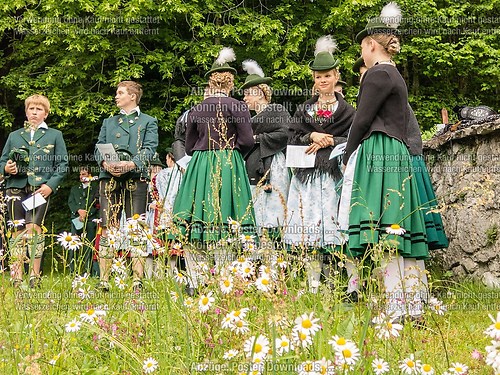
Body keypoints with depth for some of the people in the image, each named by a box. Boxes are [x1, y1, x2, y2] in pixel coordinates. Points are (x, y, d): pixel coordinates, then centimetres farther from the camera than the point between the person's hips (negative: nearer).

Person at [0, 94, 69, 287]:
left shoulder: (55, 135, 13)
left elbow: (63, 164, 8)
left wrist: (51, 185, -6)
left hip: (41, 189, -2)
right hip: (16, 188, 3)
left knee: (34, 228, -16)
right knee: (17, 231, -1)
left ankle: (35, 276, -15)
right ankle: (16, 277, -1)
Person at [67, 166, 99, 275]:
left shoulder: (95, 188, 12)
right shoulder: (74, 189, 24)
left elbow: (96, 204, 3)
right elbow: (70, 202, 12)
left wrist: (86, 213, -10)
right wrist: (78, 210, -7)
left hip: (90, 220, -3)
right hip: (76, 220, 3)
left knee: (88, 247, -7)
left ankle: (86, 272, -9)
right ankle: (72, 272, -6)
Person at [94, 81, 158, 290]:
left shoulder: (148, 122, 13)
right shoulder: (108, 122, 25)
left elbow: (149, 148, 0)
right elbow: (99, 147, 15)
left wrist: (132, 164, -18)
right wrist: (105, 162, -8)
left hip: (135, 178, -3)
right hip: (109, 179, 3)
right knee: (107, 229, -4)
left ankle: (138, 280, -6)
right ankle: (104, 280, -5)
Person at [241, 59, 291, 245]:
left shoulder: (278, 111, 4)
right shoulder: (253, 118, 27)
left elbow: (285, 134, -11)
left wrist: (257, 139, -6)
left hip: (272, 168, -8)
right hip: (253, 172, 8)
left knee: (272, 214, -14)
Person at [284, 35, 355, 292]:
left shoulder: (346, 110, 10)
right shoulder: (304, 110, 18)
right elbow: (292, 140, 10)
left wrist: (327, 141, -8)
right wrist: (312, 137, -7)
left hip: (335, 175, -3)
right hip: (308, 176, 3)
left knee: (335, 228, -12)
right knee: (310, 231, -4)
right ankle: (313, 288, -3)